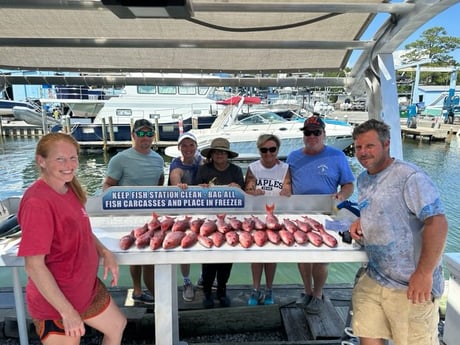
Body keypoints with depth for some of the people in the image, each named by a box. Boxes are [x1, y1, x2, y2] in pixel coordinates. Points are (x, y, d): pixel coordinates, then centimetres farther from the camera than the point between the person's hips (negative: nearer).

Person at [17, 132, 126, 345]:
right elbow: (34, 266, -27)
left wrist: (104, 252, -4)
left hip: (87, 287, 9)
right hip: (56, 302, -8)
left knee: (117, 326, 26)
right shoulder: (37, 202, -27)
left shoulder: (69, 190, -2)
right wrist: (67, 311, -24)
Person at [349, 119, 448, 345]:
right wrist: (361, 221, 3)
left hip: (410, 285, -7)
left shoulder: (410, 177, -17)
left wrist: (424, 273, -22)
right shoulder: (363, 179, 9)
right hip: (374, 279, 7)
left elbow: (437, 223, -22)